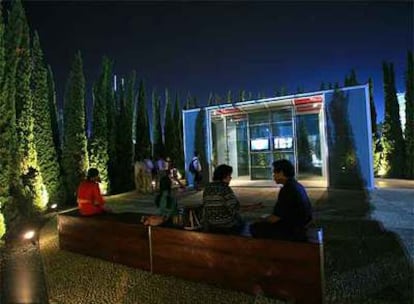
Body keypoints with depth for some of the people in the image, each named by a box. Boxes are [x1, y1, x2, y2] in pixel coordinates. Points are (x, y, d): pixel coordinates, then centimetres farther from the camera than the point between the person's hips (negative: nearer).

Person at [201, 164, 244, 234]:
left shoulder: (207, 188, 3)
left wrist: (204, 226, 15)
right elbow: (234, 207, -19)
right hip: (227, 226, -7)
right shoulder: (225, 189, -18)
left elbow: (205, 208, 7)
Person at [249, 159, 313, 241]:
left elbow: (276, 217, -19)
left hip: (292, 230, -10)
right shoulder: (297, 186, 8)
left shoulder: (287, 189, -22)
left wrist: (261, 221, -1)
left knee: (254, 227, -8)